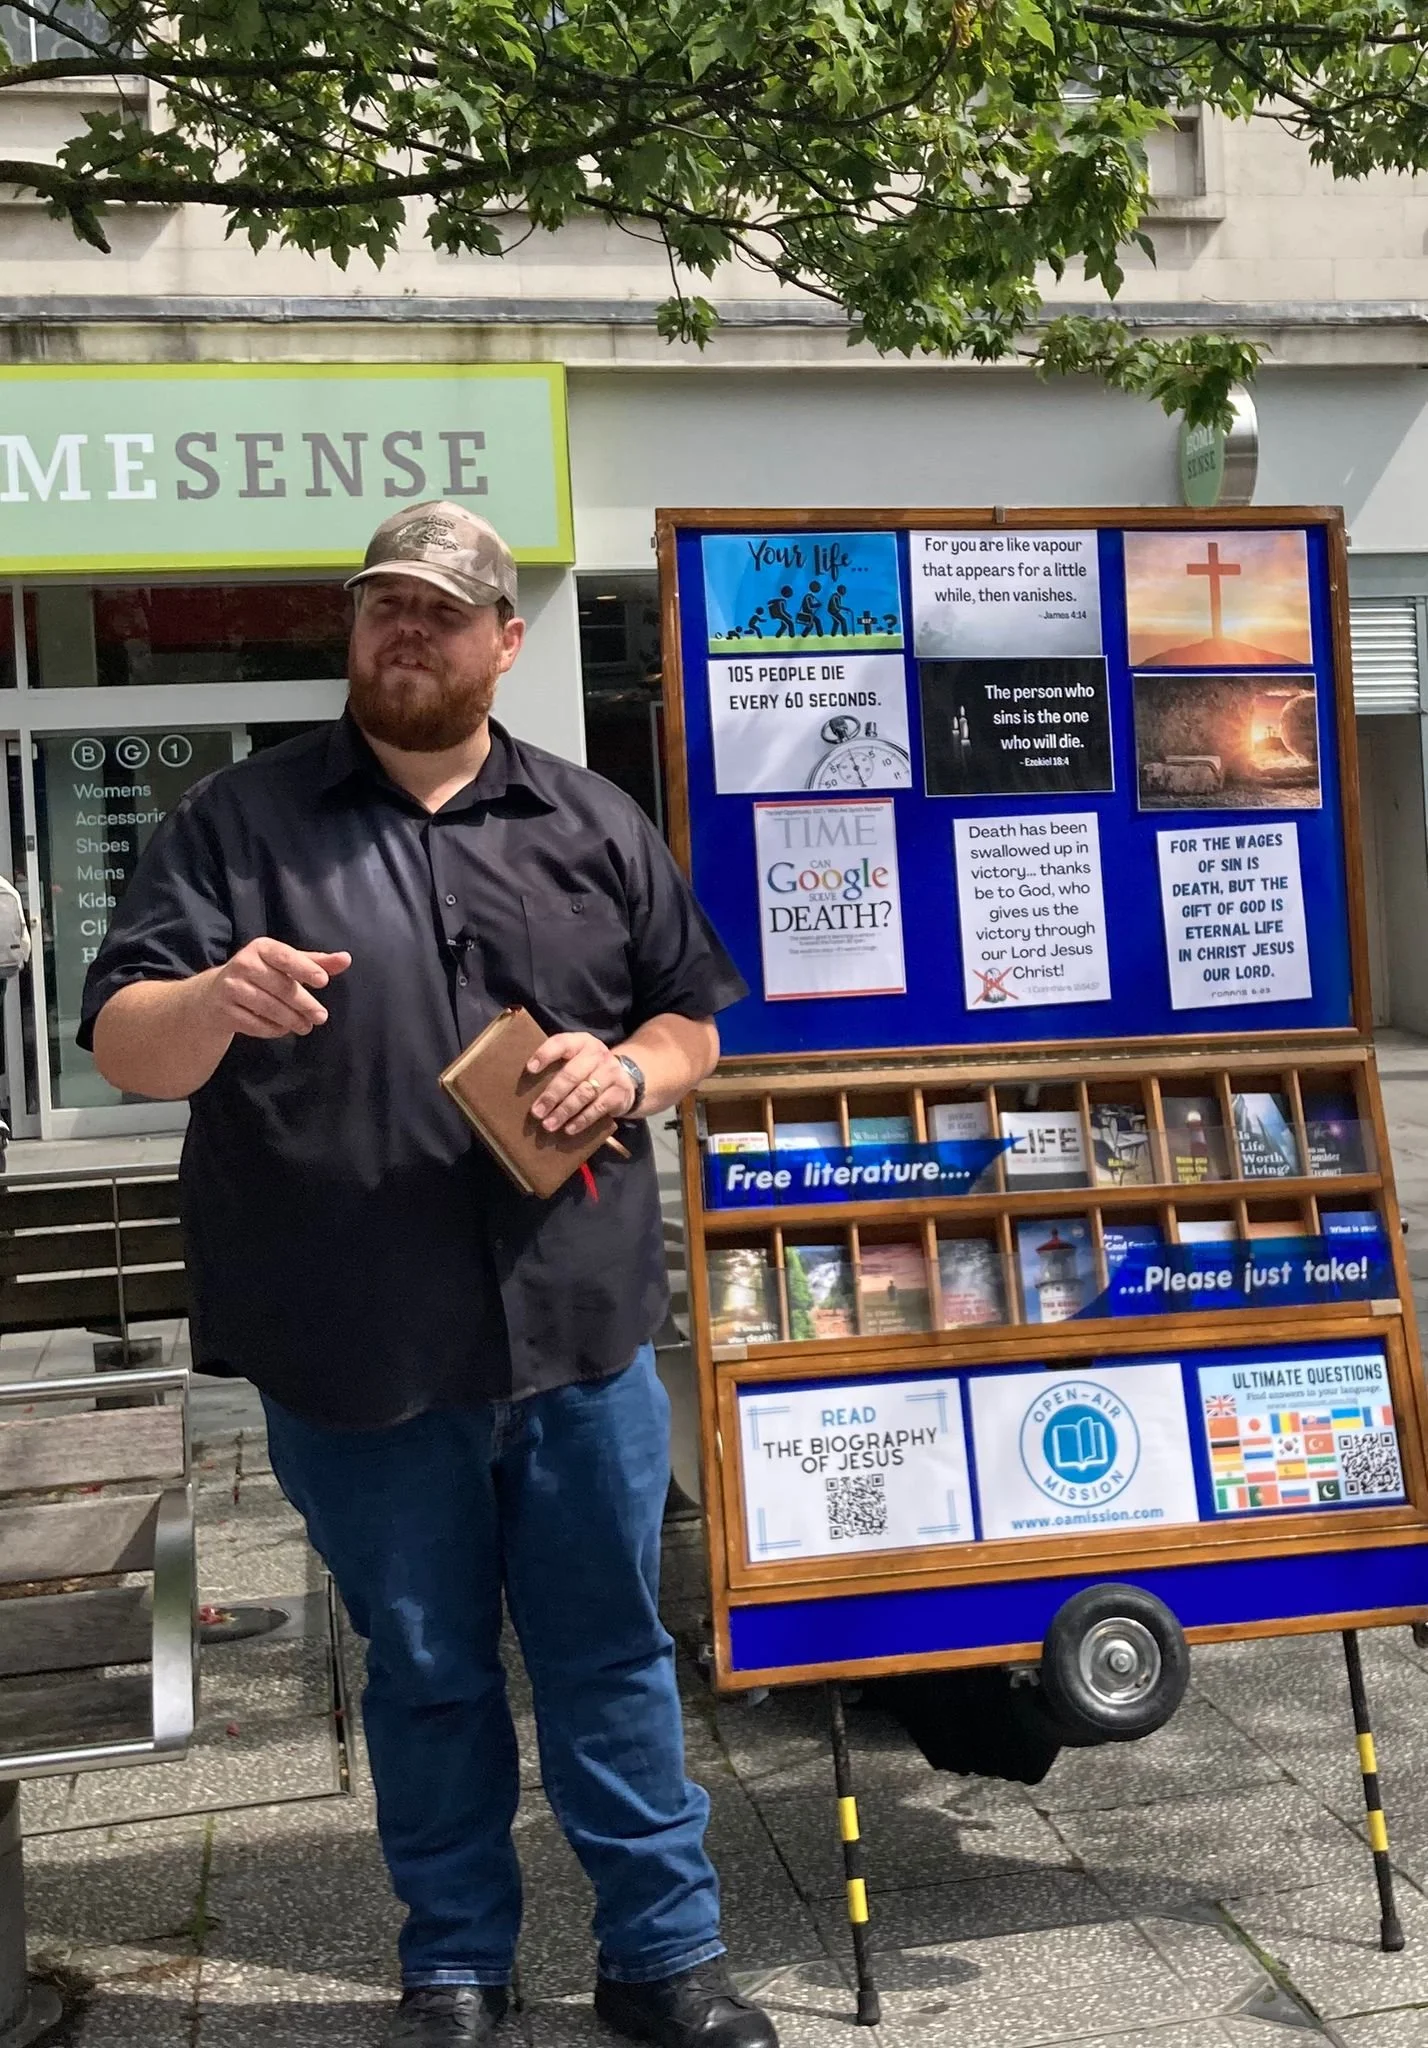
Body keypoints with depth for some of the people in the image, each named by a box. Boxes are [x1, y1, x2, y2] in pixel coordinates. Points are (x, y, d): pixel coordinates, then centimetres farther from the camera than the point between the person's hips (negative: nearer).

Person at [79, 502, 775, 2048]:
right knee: (424, 1672, 15)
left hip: (583, 1335, 2)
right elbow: (124, 1050, -7)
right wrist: (214, 999, -29)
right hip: (357, 1358, -1)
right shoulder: (240, 823, 1)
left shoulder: (594, 826, 8)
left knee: (611, 1652, 14)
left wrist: (627, 1069, -9)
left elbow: (693, 1021, 14)